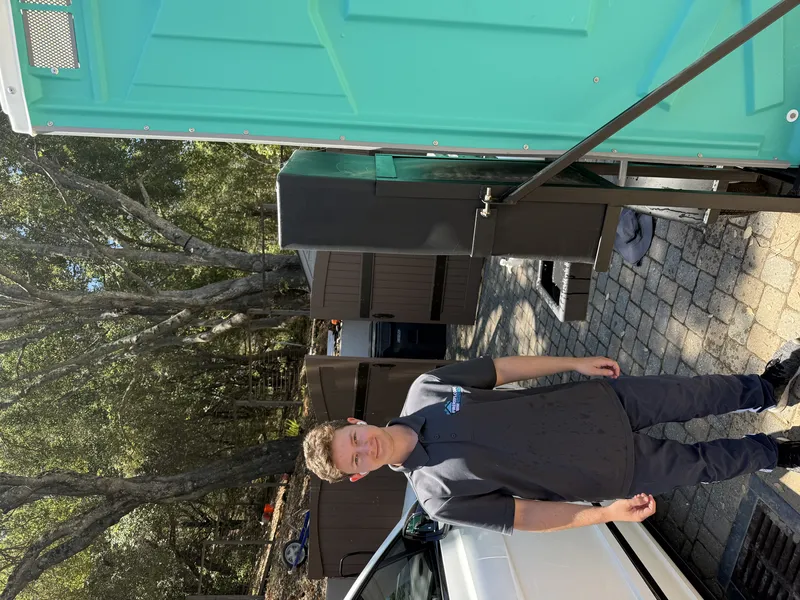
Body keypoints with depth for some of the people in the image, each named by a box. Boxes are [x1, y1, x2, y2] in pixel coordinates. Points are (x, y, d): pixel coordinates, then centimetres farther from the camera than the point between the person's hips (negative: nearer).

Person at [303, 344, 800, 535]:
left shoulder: (425, 390, -10)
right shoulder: (438, 495, -18)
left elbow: (501, 368, -2)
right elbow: (521, 515, -13)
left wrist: (576, 363, -2)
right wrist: (608, 513, -19)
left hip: (600, 399, 3)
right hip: (613, 470, -3)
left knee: (695, 394, 9)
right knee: (702, 464, 8)